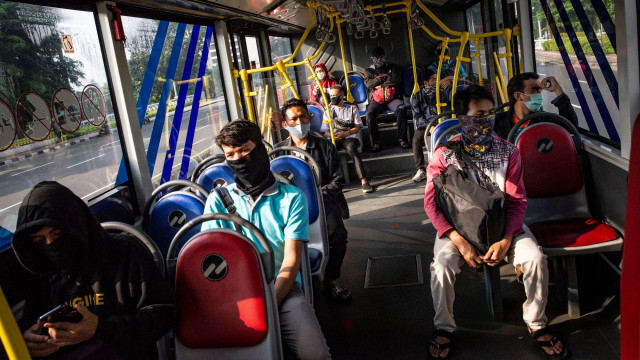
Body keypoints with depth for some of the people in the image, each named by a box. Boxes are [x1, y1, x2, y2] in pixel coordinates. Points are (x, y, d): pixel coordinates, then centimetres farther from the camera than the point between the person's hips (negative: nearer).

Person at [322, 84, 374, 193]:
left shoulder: (352, 108, 15)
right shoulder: (328, 111, 22)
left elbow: (357, 127, 7)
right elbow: (325, 131, 14)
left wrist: (346, 133, -13)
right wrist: (331, 134, -11)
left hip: (350, 137, -2)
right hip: (334, 138, 2)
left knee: (351, 148, -39)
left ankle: (364, 180, -47)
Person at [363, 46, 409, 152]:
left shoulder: (391, 67, 22)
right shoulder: (369, 71, 21)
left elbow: (396, 79, 2)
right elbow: (368, 84, 1)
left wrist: (378, 83, 0)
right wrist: (384, 78, -3)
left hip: (392, 98, 0)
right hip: (376, 100, 0)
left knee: (401, 108, -34)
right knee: (369, 114, -33)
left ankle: (402, 139, -29)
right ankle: (376, 142, -24)